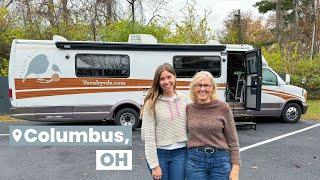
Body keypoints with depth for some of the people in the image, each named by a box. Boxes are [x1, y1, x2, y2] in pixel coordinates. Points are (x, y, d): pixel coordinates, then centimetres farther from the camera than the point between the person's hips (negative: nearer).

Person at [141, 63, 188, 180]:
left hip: (180, 153, 2)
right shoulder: (151, 104, -7)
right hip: (159, 153, -2)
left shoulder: (184, 101, 2)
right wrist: (154, 165, -12)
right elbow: (148, 136, -9)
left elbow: (189, 129, 8)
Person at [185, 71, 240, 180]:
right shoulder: (188, 109, 1)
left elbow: (232, 140, -1)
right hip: (195, 159, 1)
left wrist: (235, 168, -5)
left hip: (220, 159, -1)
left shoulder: (223, 107, -4)